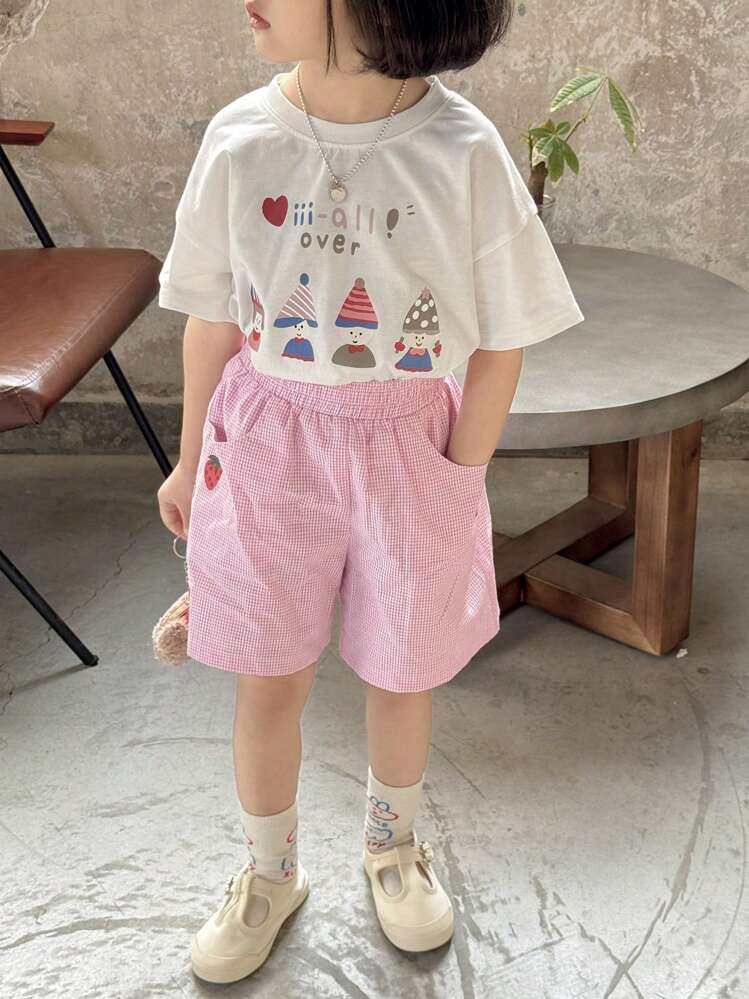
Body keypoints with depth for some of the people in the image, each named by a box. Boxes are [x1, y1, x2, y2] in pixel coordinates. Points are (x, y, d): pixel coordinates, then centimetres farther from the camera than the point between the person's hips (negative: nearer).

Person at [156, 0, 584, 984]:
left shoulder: (464, 152, -16)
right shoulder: (240, 139, -10)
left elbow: (502, 343, -7)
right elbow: (213, 319, 2)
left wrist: (459, 480, -4)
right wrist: (192, 460, 10)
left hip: (409, 448, -1)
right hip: (269, 440, 2)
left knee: (401, 675, 17)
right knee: (268, 681, 14)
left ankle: (393, 844, 48)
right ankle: (271, 872, 42)